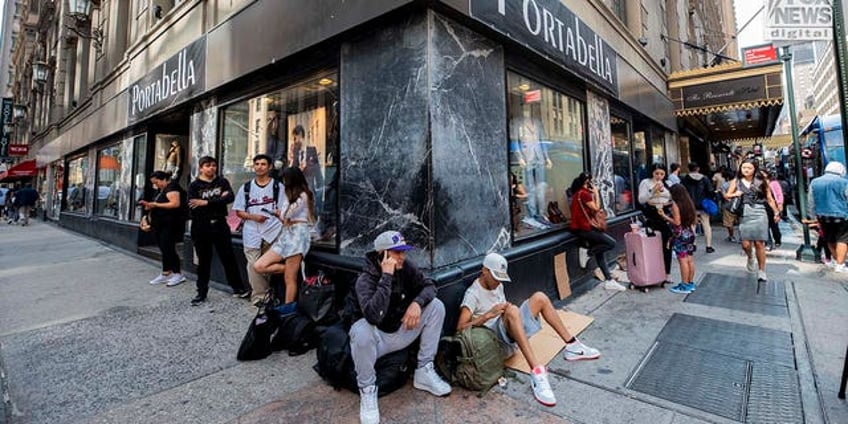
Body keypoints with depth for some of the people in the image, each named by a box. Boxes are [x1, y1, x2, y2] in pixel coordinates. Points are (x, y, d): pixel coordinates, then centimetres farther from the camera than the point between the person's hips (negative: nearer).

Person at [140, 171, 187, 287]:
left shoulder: (172, 187, -11)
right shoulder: (160, 190, 18)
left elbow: (175, 203, -24)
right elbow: (158, 206, 25)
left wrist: (156, 204, -19)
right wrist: (149, 205, 5)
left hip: (169, 225, -9)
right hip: (160, 224, 9)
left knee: (168, 248, -8)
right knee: (164, 249, 10)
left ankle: (178, 274, 1)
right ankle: (166, 273, 16)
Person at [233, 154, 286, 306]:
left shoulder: (278, 186, 5)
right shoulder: (246, 188, 12)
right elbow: (239, 211, 11)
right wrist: (253, 217, -6)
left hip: (273, 232, -2)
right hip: (252, 233, 2)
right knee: (254, 266, 2)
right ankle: (259, 296, 14)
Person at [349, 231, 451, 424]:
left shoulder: (406, 267, -10)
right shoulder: (366, 279, -26)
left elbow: (429, 286, -3)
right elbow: (373, 316, -42)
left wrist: (417, 303, -24)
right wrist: (387, 276, -40)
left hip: (401, 333, 5)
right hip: (376, 337, -5)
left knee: (436, 306, -10)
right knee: (361, 330, -39)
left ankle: (424, 372, 1)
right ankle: (367, 390, -11)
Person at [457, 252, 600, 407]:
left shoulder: (498, 286, 14)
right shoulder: (473, 294, -12)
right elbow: (460, 328, -21)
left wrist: (507, 308, -1)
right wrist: (488, 315, -30)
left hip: (513, 337, 8)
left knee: (539, 297, -2)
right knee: (512, 311, -37)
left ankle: (572, 346, 2)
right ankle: (536, 372, -46)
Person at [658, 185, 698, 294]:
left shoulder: (675, 204, -15)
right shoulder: (689, 203, 7)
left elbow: (677, 222, -18)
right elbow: (694, 219, 13)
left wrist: (664, 216, -11)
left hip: (680, 235, -8)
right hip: (690, 234, 8)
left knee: (683, 260, -3)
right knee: (690, 260, 13)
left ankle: (685, 286, 3)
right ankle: (691, 283, 21)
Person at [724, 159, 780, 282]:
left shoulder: (761, 181, 5)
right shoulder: (736, 181, 7)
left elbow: (769, 198, 9)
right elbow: (726, 196, 11)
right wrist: (735, 195, -9)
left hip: (759, 213, -1)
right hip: (744, 214, 1)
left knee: (759, 243, 0)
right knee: (746, 244, -5)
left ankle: (761, 271, 13)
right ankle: (750, 258, 30)